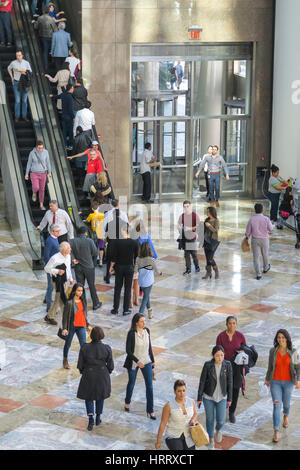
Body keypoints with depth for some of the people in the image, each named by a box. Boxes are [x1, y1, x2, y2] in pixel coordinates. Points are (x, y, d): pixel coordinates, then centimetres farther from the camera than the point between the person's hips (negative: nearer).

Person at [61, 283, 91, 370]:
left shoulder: (83, 301, 1)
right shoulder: (69, 302, -15)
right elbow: (65, 316, -12)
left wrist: (88, 325, 16)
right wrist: (64, 328, -15)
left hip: (81, 327, 3)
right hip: (71, 326, -3)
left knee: (84, 345, -7)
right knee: (68, 344, 15)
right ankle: (65, 360, 37)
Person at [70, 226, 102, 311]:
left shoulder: (73, 241, -6)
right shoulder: (89, 241, -11)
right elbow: (95, 253, -6)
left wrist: (73, 259, -9)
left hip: (78, 268, 2)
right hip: (89, 267, -2)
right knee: (92, 286, 10)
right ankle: (96, 304, 19)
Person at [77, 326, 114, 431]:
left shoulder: (85, 348, -16)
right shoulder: (107, 348, -16)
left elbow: (80, 364, -8)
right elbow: (110, 366, -8)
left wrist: (83, 373, 12)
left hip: (88, 376, -1)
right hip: (102, 376, 1)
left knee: (88, 396, 17)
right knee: (100, 395, 24)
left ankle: (91, 419, 0)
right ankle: (98, 418, 33)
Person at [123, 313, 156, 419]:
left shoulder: (147, 331, -4)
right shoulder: (131, 333, -19)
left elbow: (149, 346, 7)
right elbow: (128, 350, -17)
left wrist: (153, 360, 11)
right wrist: (137, 361, -26)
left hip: (146, 362, 3)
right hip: (134, 362, -3)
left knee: (149, 385, -1)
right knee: (131, 383, 17)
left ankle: (150, 411, 6)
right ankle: (127, 402, 44)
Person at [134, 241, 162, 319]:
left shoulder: (138, 259, -7)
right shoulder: (151, 260, -17)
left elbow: (135, 270, -5)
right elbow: (156, 269, -3)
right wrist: (159, 273, 18)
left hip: (141, 281, 4)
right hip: (149, 281, -4)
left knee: (146, 295, 23)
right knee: (146, 297, 7)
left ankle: (149, 310, 30)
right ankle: (140, 314, 2)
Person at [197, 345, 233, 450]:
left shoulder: (227, 365, -14)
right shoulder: (207, 365, -18)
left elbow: (229, 382, -5)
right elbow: (202, 382, -9)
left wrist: (229, 399, 1)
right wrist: (199, 398, -5)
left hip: (221, 397, 1)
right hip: (208, 396, -1)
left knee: (221, 421, -2)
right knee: (210, 419, 10)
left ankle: (218, 429, 36)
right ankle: (211, 440, 34)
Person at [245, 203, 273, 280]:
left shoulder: (251, 219, -13)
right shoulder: (266, 219, -16)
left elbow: (248, 231, -4)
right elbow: (271, 229, -3)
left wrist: (247, 237, 15)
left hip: (255, 240, 0)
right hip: (264, 239, 0)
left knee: (256, 257, 5)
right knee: (265, 254, 23)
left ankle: (258, 274, 1)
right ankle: (266, 268, 46)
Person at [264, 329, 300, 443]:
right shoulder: (273, 351, -7)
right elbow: (270, 366, 6)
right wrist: (267, 379, 13)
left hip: (288, 382, 0)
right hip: (275, 382, 0)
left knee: (286, 403, 20)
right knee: (276, 406, -8)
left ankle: (286, 415, 56)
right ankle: (276, 432, -4)